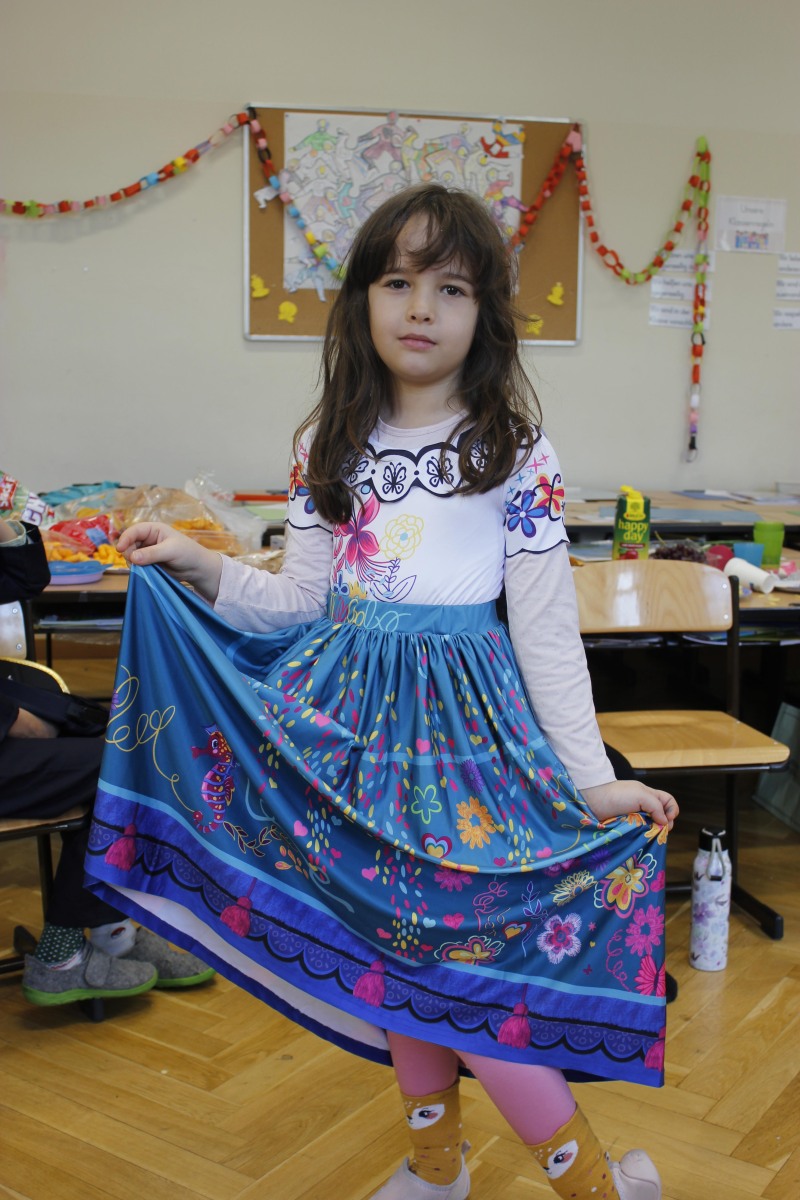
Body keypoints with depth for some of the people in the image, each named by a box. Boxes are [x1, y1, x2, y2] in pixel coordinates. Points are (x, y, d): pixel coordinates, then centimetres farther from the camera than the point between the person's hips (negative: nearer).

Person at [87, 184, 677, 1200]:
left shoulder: (513, 451, -5)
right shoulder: (330, 447, 6)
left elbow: (547, 628, -5)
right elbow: (302, 602, 8)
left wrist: (592, 776, -8)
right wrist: (198, 568, -5)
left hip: (464, 716, -4)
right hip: (351, 712, 5)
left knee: (451, 951, -8)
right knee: (395, 951, 13)